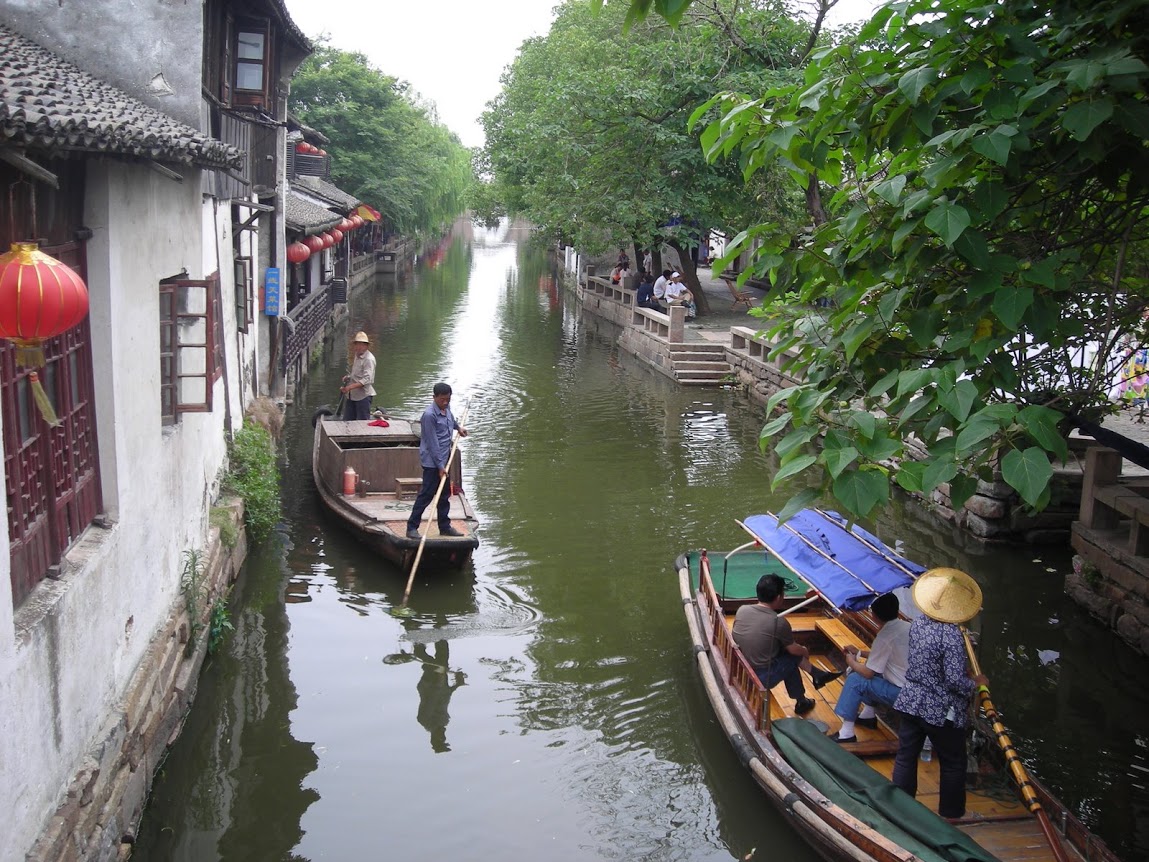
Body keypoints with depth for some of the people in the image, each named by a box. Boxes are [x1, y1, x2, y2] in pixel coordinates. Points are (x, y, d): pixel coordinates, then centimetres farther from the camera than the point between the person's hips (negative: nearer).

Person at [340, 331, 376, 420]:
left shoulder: (369, 359, -16)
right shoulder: (357, 356, 13)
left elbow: (367, 379, -25)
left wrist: (350, 387, -32)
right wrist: (348, 377, 7)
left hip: (363, 395, -9)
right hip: (352, 395, 9)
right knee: (347, 421, 10)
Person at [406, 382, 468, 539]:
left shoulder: (447, 408, 5)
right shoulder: (429, 415, -22)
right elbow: (432, 443, -22)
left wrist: (458, 427, 26)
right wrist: (440, 466, -21)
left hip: (444, 459, 9)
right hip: (432, 462, -9)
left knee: (445, 494, 15)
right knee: (426, 494, -6)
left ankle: (445, 526, 25)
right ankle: (412, 527, 1)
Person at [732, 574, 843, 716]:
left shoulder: (742, 610, -5)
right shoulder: (779, 622, -18)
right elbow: (793, 650, -2)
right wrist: (805, 651, 23)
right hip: (760, 678, -5)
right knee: (792, 658, 18)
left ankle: (818, 675, 35)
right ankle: (801, 702, 33)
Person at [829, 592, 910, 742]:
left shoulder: (884, 636, -21)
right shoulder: (907, 627, 4)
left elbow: (868, 673, -13)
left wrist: (852, 662, 6)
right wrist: (860, 653, 19)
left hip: (901, 693, -9)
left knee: (855, 680, -6)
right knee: (874, 667, 21)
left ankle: (846, 733, -5)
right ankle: (868, 715, 28)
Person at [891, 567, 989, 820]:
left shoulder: (917, 624, -2)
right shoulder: (951, 636, -25)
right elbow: (955, 680, -26)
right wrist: (975, 682, -6)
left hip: (910, 703, 6)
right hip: (941, 711, -6)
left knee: (905, 757, 14)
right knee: (952, 763, 15)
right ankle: (951, 813, 28)